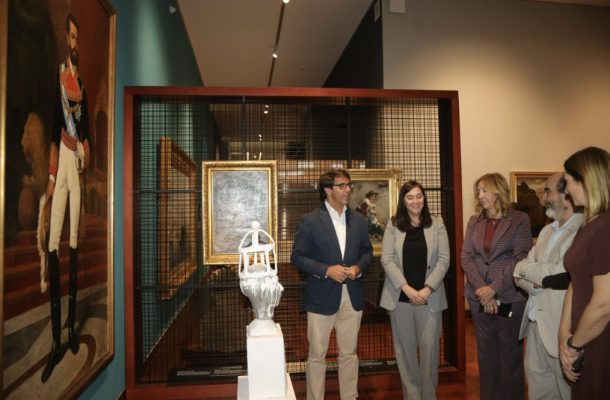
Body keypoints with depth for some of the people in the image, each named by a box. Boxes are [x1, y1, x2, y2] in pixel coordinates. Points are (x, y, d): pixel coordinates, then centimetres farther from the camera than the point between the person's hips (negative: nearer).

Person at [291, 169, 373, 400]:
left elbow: (367, 251, 14)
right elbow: (297, 257, -7)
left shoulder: (358, 220, 7)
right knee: (317, 355, 6)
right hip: (322, 296, -4)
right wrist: (327, 270, -18)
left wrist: (359, 267, -7)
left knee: (349, 353, 15)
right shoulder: (310, 221, -7)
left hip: (352, 296, 4)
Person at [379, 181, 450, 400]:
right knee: (405, 349, 8)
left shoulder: (437, 224, 4)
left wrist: (427, 289, -12)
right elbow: (387, 260, -4)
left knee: (429, 348, 4)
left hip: (430, 297, 0)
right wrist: (407, 288, -14)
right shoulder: (393, 225, 2)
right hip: (400, 297, 0)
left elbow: (443, 260, -1)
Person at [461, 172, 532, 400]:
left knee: (510, 352, 7)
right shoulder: (474, 221, 8)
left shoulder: (519, 220, -4)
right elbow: (466, 257, 2)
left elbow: (521, 258, -11)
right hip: (478, 297, 4)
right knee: (485, 350, 13)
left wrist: (494, 289, -16)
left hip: (510, 298, -4)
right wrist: (481, 289, -11)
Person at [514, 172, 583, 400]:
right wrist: (538, 278, -12)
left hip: (562, 327, -7)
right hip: (535, 321, 7)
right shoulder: (546, 231, 12)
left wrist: (526, 269, -8)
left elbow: (561, 276, -24)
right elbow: (520, 272, 10)